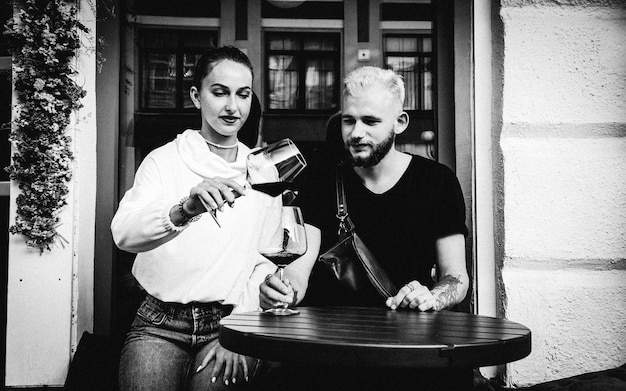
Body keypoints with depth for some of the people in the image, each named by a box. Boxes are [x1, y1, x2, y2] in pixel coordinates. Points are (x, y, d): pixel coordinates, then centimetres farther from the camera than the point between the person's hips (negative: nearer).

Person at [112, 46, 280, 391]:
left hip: (228, 323, 1)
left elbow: (266, 262, 5)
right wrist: (185, 209, -30)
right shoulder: (164, 159, 3)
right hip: (160, 323, -1)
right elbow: (124, 233, -12)